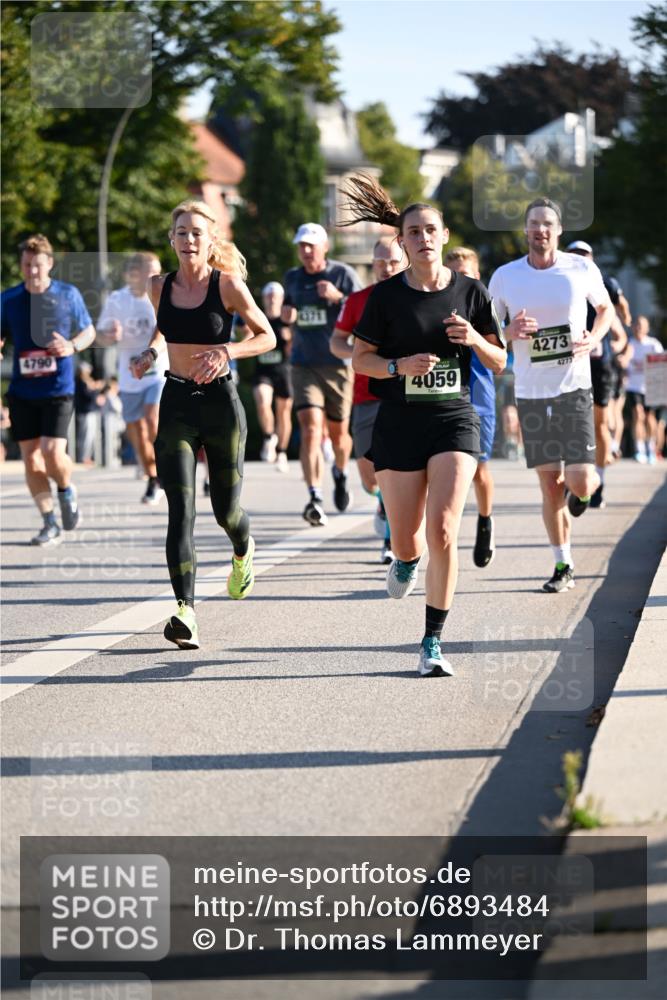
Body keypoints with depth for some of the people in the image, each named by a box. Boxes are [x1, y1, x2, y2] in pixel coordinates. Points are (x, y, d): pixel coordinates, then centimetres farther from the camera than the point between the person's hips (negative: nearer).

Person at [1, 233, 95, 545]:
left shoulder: (68, 295, -1)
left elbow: (89, 332, 9)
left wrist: (72, 346, -12)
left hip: (58, 390, -3)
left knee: (52, 452, -16)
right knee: (30, 458, 1)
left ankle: (66, 490, 18)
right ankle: (50, 524, 13)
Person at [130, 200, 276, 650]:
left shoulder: (228, 286, -8)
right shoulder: (160, 287, 3)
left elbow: (267, 336, 0)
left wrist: (227, 351, -17)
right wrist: (152, 351, 3)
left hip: (220, 401, -2)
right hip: (176, 405, 2)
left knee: (226, 508, 9)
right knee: (181, 509, -11)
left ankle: (243, 551, 47)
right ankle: (185, 612, -18)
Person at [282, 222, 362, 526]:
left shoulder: (343, 274, -2)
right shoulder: (292, 278, 9)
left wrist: (338, 297, -22)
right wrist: (286, 314, 2)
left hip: (338, 364, -1)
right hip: (304, 364, 2)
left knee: (338, 431, 10)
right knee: (310, 429, -15)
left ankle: (340, 474, 44)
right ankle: (315, 499, -22)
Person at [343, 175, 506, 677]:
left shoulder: (470, 291, 2)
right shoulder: (386, 296, -1)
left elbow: (500, 362, 8)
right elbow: (360, 357, 4)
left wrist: (474, 339, -12)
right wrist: (399, 366, -14)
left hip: (455, 419, 0)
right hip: (400, 423, 0)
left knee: (442, 531, -16)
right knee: (406, 539, 6)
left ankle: (433, 644, -7)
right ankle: (407, 560, 47)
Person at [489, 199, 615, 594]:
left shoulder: (583, 270, -3)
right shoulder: (505, 277, 0)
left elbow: (606, 308, 15)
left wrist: (594, 339, -4)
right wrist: (511, 331, -13)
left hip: (574, 388, -1)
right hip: (531, 393, 1)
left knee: (579, 481, -10)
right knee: (550, 483, 3)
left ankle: (591, 485, 28)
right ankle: (564, 565, 16)